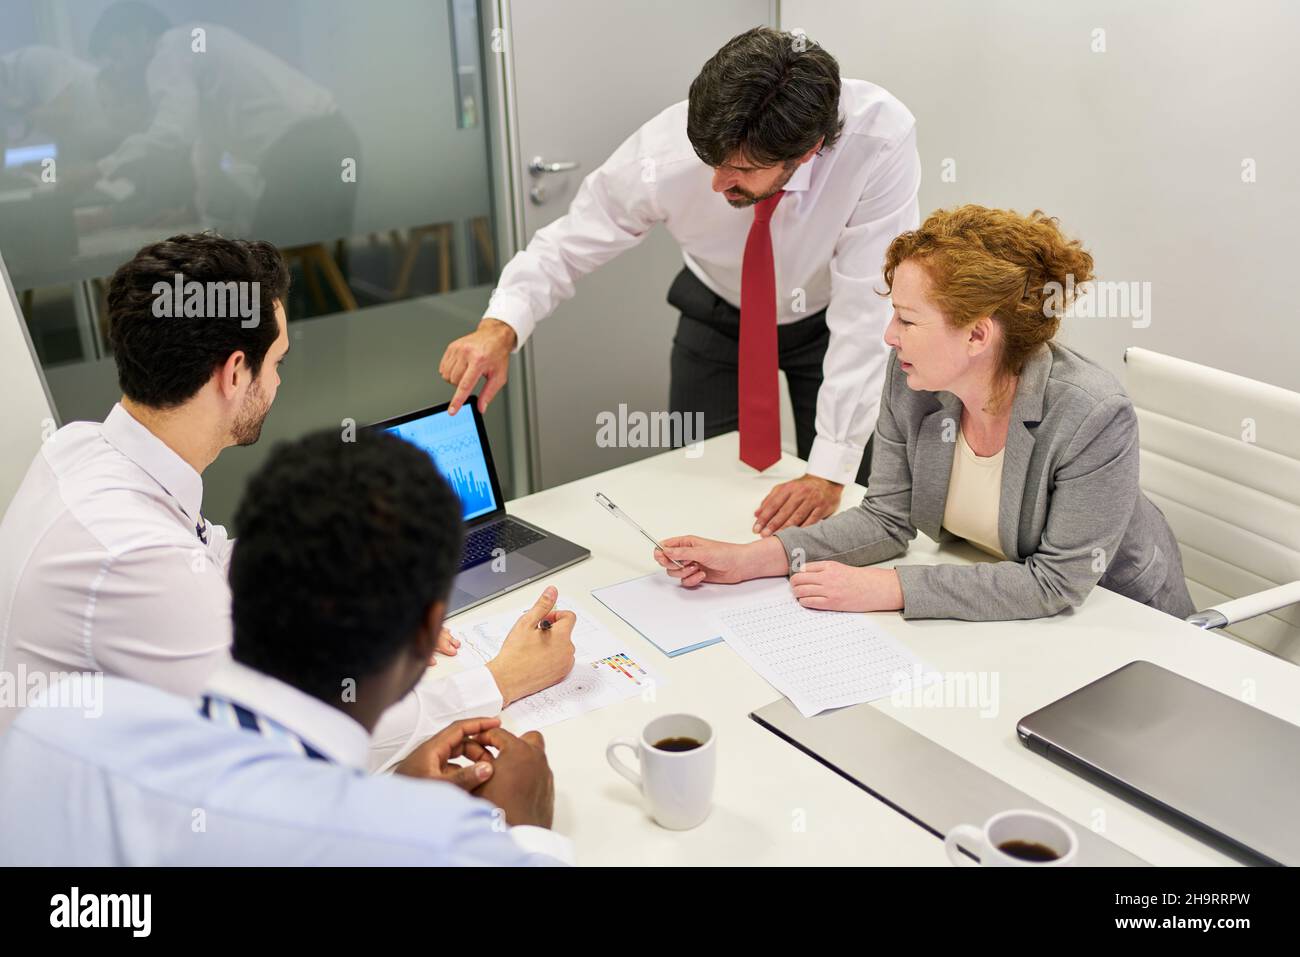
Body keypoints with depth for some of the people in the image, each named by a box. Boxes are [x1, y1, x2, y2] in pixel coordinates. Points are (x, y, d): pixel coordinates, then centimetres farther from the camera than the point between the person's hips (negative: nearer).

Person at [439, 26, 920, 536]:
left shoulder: (881, 137, -36)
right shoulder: (664, 151, -32)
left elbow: (867, 309, -34)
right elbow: (570, 242, -19)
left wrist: (831, 471, -36)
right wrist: (501, 326, -39)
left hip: (829, 320, -1)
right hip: (719, 317, 1)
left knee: (839, 509, 2)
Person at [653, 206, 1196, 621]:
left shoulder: (1094, 417, -29)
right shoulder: (909, 379, -15)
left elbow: (1055, 584, -26)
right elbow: (888, 518, -7)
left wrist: (884, 589, -29)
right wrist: (750, 559, -19)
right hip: (986, 613, 4)